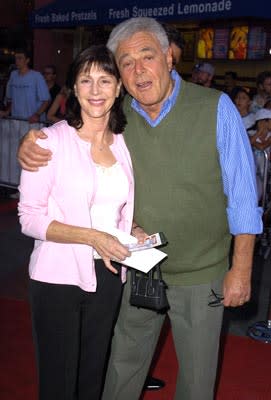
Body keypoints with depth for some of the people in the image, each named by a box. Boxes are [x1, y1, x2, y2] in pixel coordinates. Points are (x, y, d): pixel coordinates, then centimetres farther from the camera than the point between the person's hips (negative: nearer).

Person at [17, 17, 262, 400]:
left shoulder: (215, 108, -14)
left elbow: (242, 195, -10)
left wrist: (241, 268, -10)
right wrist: (31, 144, -11)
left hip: (201, 275, -2)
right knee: (122, 369, 22)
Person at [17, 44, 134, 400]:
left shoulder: (124, 144, 5)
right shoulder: (51, 141, -11)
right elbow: (29, 219, -14)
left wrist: (135, 234, -4)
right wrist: (91, 236, -23)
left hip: (109, 275, 5)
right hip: (59, 277, -4)